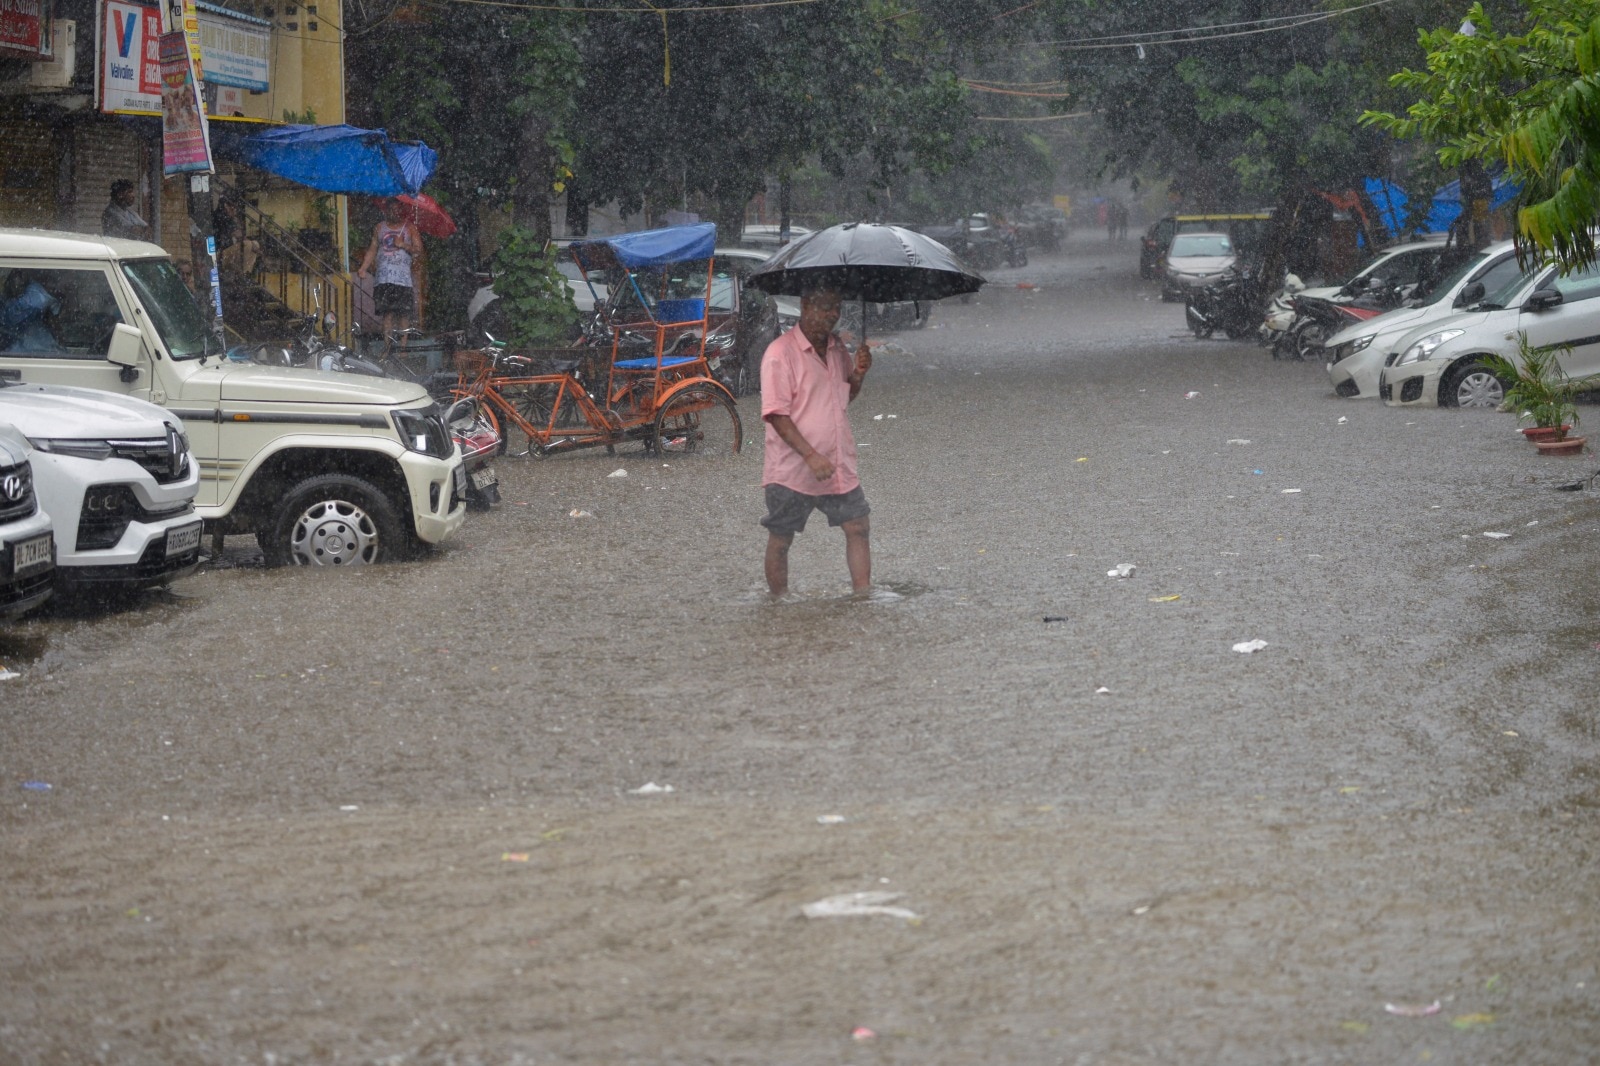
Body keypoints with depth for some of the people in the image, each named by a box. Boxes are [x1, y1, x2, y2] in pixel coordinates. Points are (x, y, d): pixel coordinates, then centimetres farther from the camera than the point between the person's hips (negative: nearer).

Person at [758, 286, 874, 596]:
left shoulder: (837, 348, 8)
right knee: (780, 540, 3)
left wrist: (858, 374, -1)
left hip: (839, 466, 6)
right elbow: (776, 414, -18)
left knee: (858, 527, 2)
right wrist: (811, 456, -24)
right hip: (792, 470, -6)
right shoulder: (780, 353, -13)